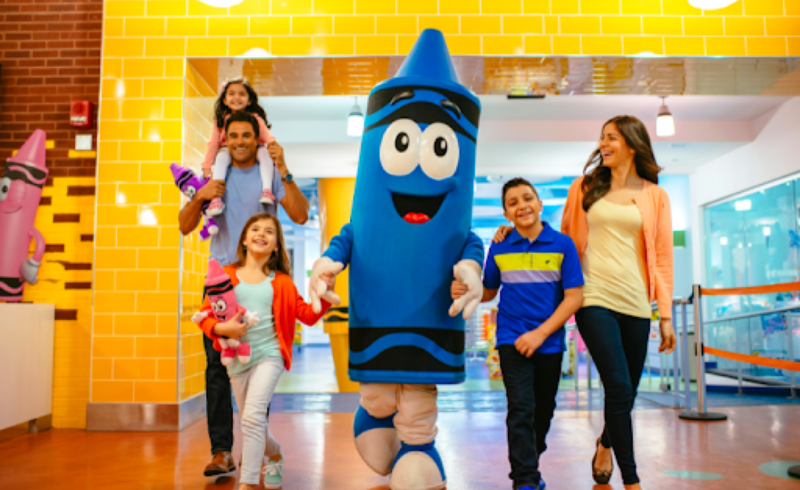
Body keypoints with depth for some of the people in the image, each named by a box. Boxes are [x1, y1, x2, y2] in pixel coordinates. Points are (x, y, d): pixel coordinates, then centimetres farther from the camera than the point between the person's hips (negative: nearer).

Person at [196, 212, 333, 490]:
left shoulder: (281, 282, 4)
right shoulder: (227, 275, 5)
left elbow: (307, 315, 4)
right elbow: (205, 314, 4)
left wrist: (324, 296, -14)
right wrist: (220, 328, -16)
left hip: (269, 354, -3)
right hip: (237, 356, 3)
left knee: (253, 416, -18)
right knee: (250, 421, 15)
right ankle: (274, 455, 44)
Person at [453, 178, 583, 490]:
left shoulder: (562, 244, -4)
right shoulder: (499, 249, 0)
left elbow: (574, 297, -7)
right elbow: (488, 292, 11)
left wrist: (540, 333, -15)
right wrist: (463, 292, -11)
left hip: (549, 341, 1)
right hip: (512, 339, -1)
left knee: (543, 411, 15)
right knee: (521, 409, -11)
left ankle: (531, 463, 38)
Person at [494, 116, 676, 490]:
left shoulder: (654, 196, 9)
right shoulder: (584, 187, 10)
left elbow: (662, 256, 7)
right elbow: (565, 238, 20)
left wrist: (666, 315, 3)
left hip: (635, 304, 2)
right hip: (595, 299, -2)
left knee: (626, 392, 11)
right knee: (619, 388, -11)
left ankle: (605, 444, 42)